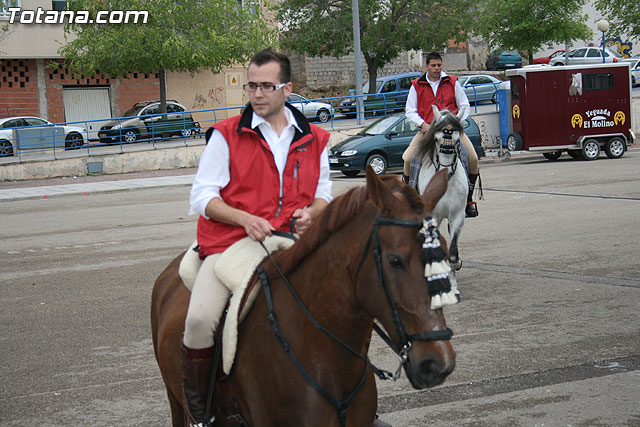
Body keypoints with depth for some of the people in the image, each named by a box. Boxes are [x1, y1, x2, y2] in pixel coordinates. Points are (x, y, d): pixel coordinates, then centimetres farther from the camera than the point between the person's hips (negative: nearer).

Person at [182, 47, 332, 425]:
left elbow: (324, 193, 18)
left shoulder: (314, 140, 12)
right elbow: (202, 196, 0)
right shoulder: (226, 135, 3)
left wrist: (311, 212, -6)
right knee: (200, 319, -28)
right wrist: (245, 219, -17)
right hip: (231, 242, -3)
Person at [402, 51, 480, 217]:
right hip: (427, 129, 0)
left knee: (473, 158, -16)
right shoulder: (417, 86, 6)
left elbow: (465, 106, 12)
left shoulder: (453, 83, 7)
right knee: (408, 158, -20)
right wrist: (423, 124, -10)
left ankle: (469, 198, 1)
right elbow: (410, 111, 7)